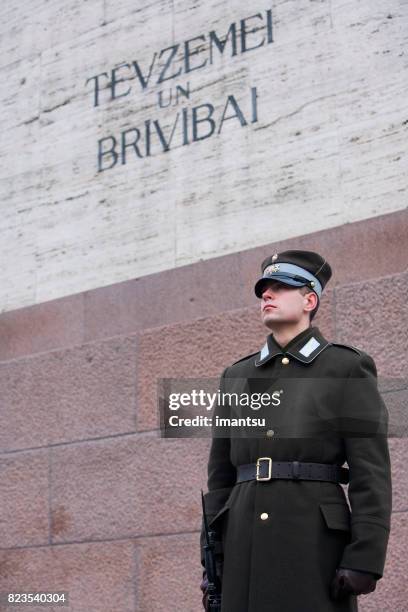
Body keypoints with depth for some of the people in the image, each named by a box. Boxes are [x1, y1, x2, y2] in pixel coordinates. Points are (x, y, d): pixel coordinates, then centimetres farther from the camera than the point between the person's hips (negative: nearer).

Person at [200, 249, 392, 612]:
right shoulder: (236, 377, 16)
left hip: (315, 541, -4)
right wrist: (213, 560, 9)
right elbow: (222, 475, 16)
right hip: (249, 543, 5)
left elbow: (371, 472, -6)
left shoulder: (348, 368, 2)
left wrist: (364, 559, -15)